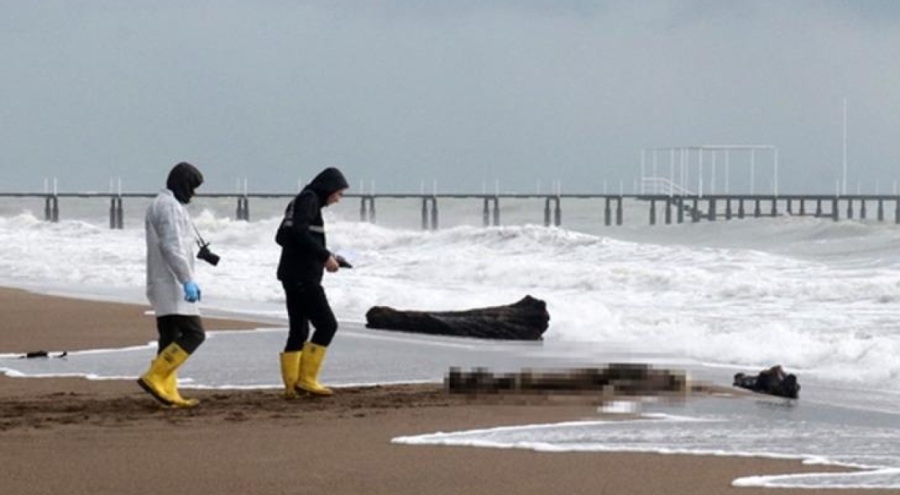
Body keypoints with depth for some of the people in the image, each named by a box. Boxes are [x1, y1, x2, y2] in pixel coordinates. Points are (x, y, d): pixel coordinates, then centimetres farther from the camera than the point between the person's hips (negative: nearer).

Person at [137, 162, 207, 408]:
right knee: (193, 333, -13)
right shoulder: (170, 206, -13)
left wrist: (188, 280, 24)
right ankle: (153, 377, -17)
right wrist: (188, 281, -23)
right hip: (172, 285, -11)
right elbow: (173, 247, -22)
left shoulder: (159, 205, 20)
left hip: (162, 285, 11)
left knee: (171, 338, 9)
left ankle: (168, 393, 6)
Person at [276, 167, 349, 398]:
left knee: (298, 331, 10)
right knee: (327, 324, -8)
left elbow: (282, 237, 22)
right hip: (303, 276, -10)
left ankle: (292, 384, 8)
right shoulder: (309, 200, -8)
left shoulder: (299, 202, 21)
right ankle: (306, 378, -10)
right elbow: (299, 232, -22)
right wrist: (325, 256, -17)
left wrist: (322, 256, 18)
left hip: (292, 275, 10)